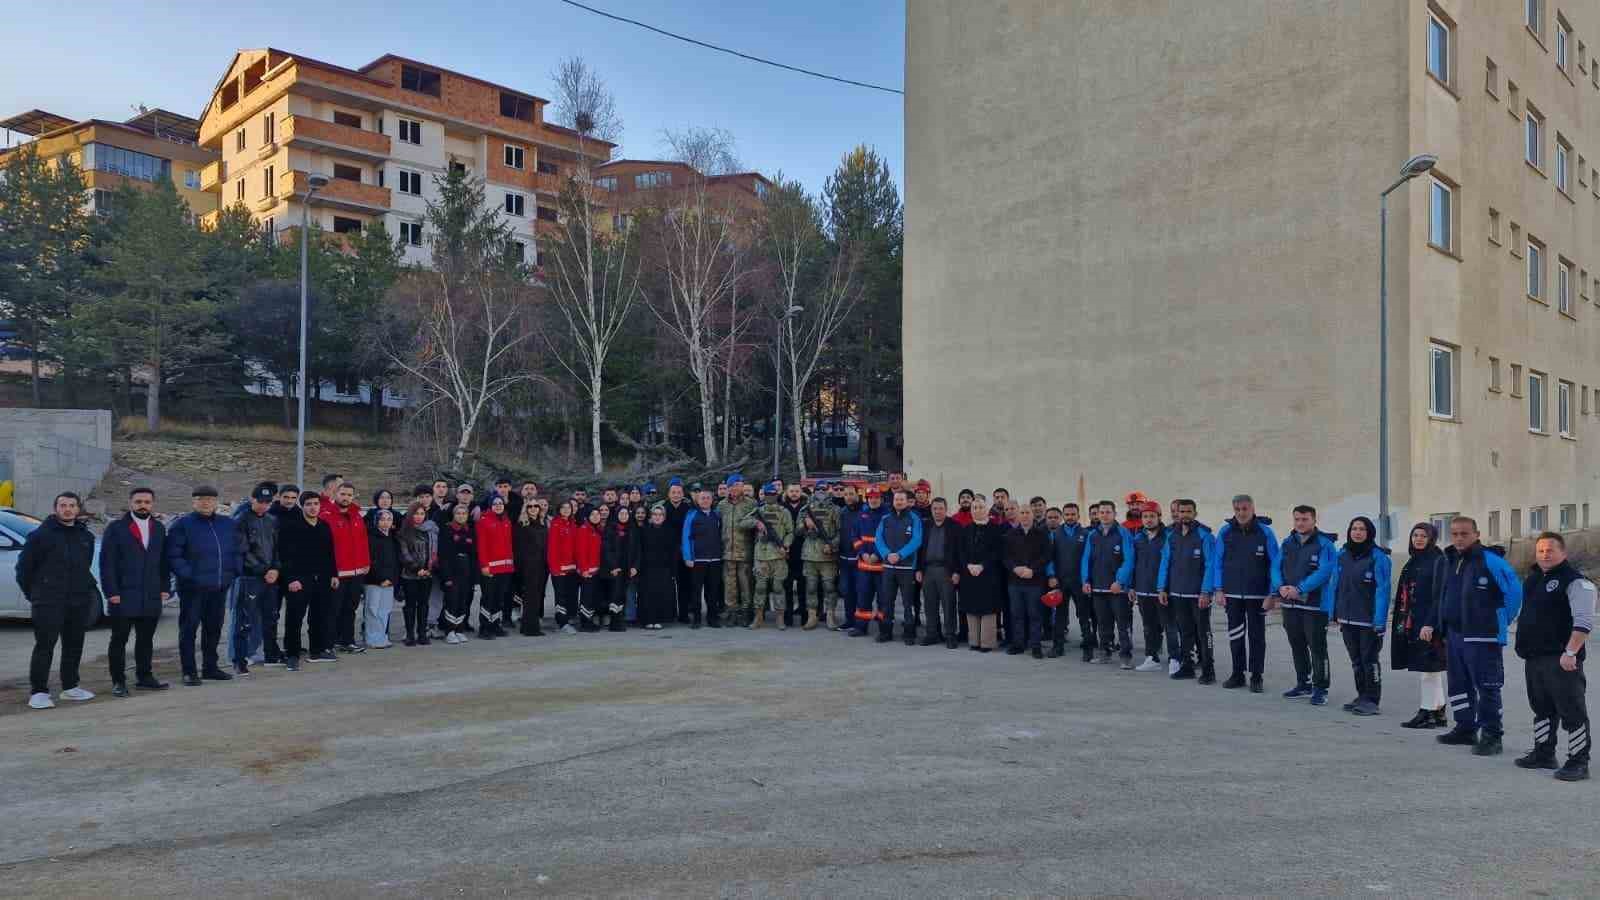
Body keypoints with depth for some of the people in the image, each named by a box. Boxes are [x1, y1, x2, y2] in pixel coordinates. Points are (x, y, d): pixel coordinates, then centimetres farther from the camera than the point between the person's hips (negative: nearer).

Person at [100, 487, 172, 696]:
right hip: (123, 596, -4)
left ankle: (145, 677, 20)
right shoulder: (116, 528, -2)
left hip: (152, 596, 4)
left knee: (146, 639, 11)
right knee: (119, 640, 3)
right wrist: (111, 592, -11)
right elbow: (106, 563, -5)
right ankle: (118, 681, 9)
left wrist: (165, 587, 5)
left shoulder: (159, 528, 11)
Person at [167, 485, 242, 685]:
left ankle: (210, 667, 23)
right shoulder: (182, 525, -3)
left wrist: (234, 572, 5)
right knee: (188, 629, -1)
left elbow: (236, 552, 18)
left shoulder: (228, 524, 12)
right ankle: (189, 671, 5)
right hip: (192, 588, -5)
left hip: (220, 587, 5)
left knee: (214, 628, 13)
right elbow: (173, 556, -8)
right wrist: (188, 575, -17)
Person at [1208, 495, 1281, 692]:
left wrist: (1273, 593, -10)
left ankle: (1256, 677, 15)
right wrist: (1218, 590, -1)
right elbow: (1217, 562, 4)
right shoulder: (1225, 532, 1)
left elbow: (1274, 563, -5)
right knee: (1235, 635, 11)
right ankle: (1237, 674, 22)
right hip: (1232, 594, 2)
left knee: (1257, 636, 6)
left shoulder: (1265, 532, -6)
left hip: (1257, 594, -2)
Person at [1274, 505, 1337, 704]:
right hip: (1290, 604, 6)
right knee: (1297, 646, 15)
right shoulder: (1287, 543, 11)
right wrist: (1281, 587, -9)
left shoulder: (1324, 544, -8)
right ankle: (1303, 684, 27)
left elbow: (1323, 572, -18)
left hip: (1314, 605, -6)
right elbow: (1277, 567, 10)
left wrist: (1299, 589, -22)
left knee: (1317, 648, -2)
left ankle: (1320, 688, 7)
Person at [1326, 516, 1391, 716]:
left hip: (1368, 619, -6)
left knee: (1369, 659, 2)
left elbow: (1382, 589, -15)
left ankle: (1372, 700, 12)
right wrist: (1332, 613, 7)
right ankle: (1362, 696, 27)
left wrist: (1379, 620, -19)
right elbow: (1334, 584, 10)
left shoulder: (1378, 557, -11)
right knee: (1355, 660, 15)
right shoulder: (1342, 555, 7)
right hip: (1347, 618, 6)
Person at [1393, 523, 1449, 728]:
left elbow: (1439, 596, -16)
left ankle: (1427, 712, 6)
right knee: (1430, 671, 14)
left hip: (1428, 623, -8)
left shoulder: (1439, 561, -10)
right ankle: (1439, 712, 23)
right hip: (1411, 623, 8)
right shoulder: (1412, 562, 16)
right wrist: (1402, 622, 15)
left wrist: (1430, 624, -22)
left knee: (1427, 669, -2)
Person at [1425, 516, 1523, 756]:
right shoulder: (1450, 562, 11)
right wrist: (1432, 624, 11)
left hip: (1483, 637, -8)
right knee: (1458, 684, 15)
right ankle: (1466, 729, 26)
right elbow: (1443, 598, 18)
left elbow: (1514, 591, -12)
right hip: (1453, 635, 8)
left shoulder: (1490, 561, -13)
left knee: (1487, 687, -2)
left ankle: (1491, 736, 5)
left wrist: (1501, 622, -5)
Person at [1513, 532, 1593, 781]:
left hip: (1560, 659, -9)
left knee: (1572, 711, -4)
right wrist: (1523, 645, 23)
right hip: (1534, 658, 9)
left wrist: (1570, 653, -24)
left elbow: (1583, 622, -18)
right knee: (1542, 708, 18)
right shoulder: (1533, 579, 16)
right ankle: (1543, 754, 28)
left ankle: (1578, 762, 2)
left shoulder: (1575, 581, -11)